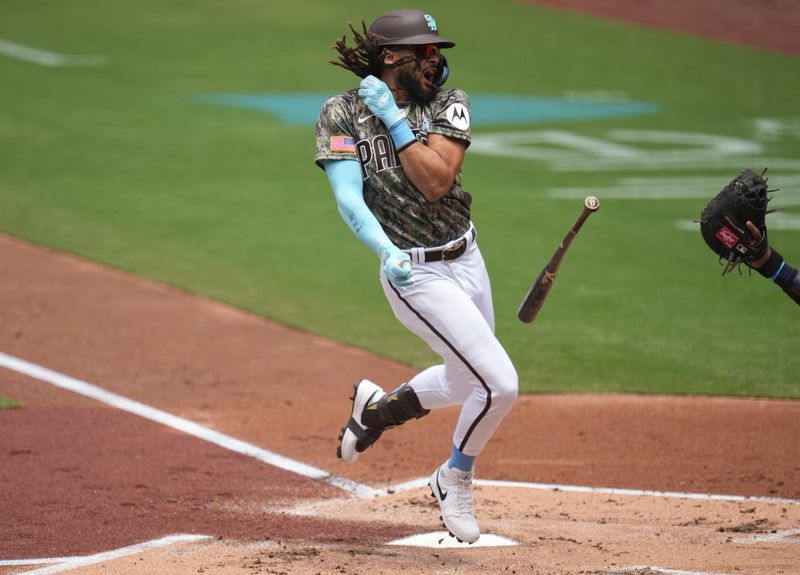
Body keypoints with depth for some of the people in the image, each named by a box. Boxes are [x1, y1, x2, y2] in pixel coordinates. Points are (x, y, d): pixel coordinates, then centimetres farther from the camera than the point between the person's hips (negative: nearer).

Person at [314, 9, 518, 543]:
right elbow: (349, 196, -18)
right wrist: (387, 250, -33)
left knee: (466, 382, 22)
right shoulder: (342, 113, -9)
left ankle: (378, 408, 48)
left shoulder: (448, 103, -1)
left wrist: (394, 120, -18)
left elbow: (437, 181, -13)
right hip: (415, 273, -6)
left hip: (467, 258, 6)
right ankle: (456, 478, 12)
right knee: (500, 383, -14)